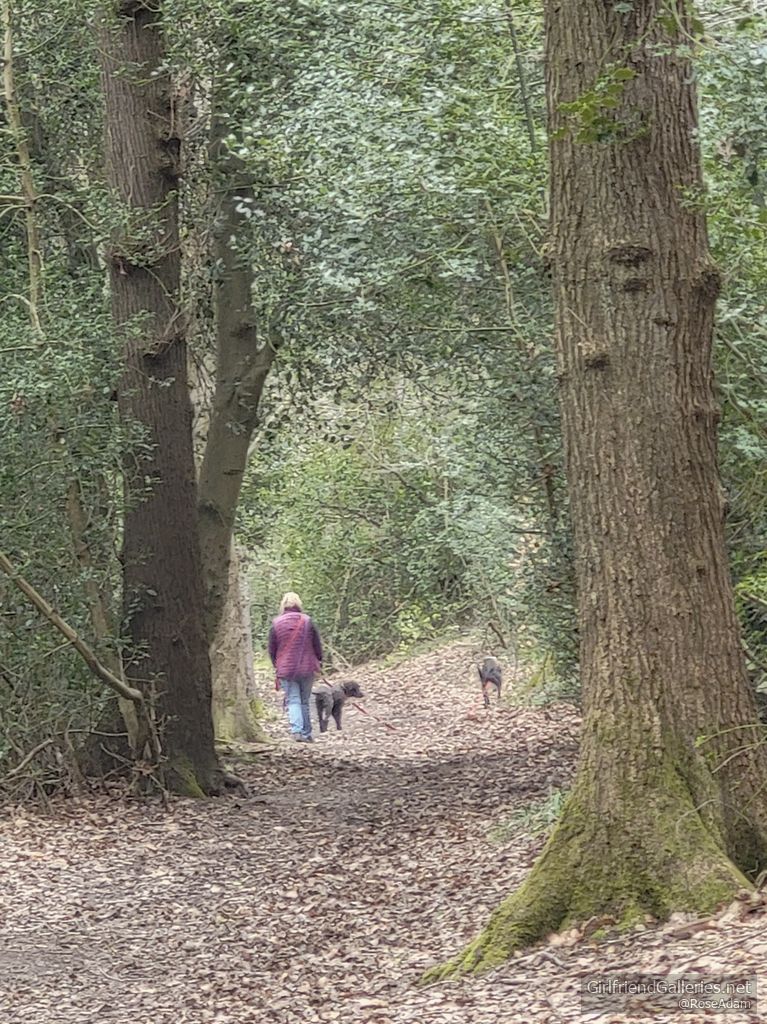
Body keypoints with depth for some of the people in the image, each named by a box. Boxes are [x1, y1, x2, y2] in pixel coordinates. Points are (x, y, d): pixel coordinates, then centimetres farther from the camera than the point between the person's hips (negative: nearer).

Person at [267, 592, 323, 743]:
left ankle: (297, 730, -22)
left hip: (285, 670, -1)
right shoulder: (307, 622, -2)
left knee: (292, 701, -2)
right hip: (307, 668, 1)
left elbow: (271, 649, 5)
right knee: (305, 701, 13)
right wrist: (319, 662, 18)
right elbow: (317, 645, 2)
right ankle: (306, 734, 14)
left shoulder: (276, 624, -2)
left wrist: (276, 664, 21)